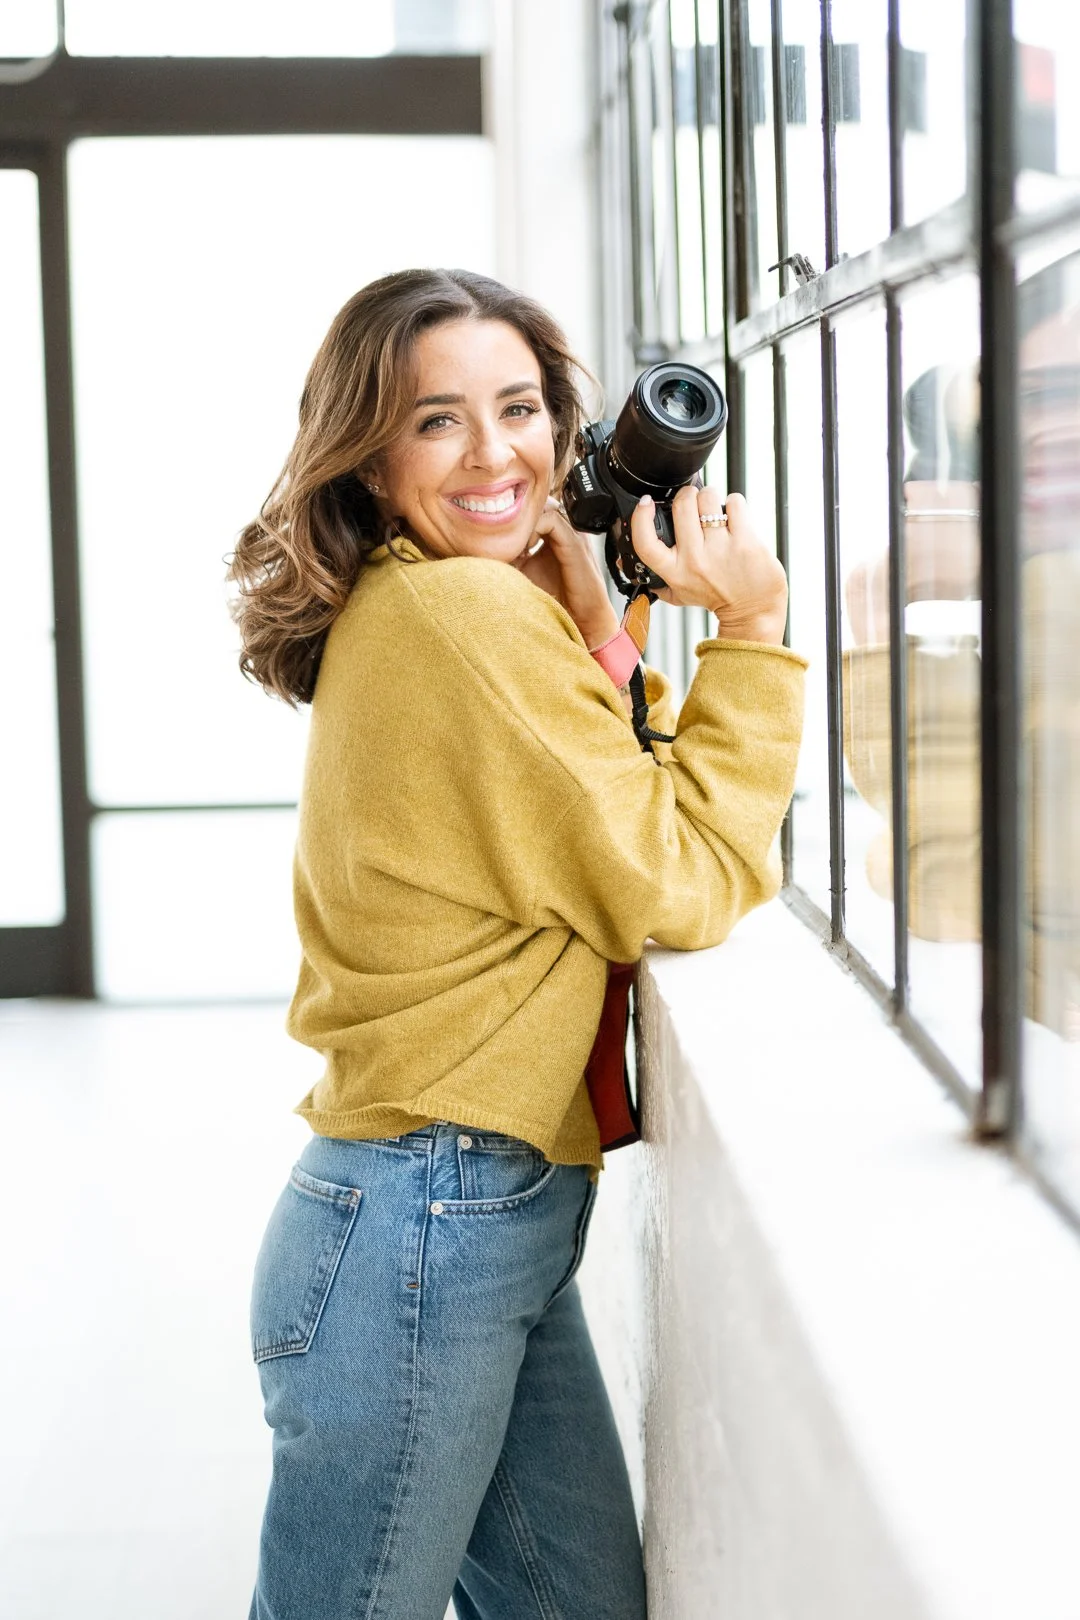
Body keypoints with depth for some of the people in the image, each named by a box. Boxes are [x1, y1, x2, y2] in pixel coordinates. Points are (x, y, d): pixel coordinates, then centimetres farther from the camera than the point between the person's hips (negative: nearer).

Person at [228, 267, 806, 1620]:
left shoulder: (395, 613, 12)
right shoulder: (471, 612, -18)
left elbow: (599, 823, 17)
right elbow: (679, 890, -13)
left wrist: (595, 636, 5)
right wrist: (749, 634, -6)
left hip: (488, 1220, 10)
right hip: (422, 1238, -10)